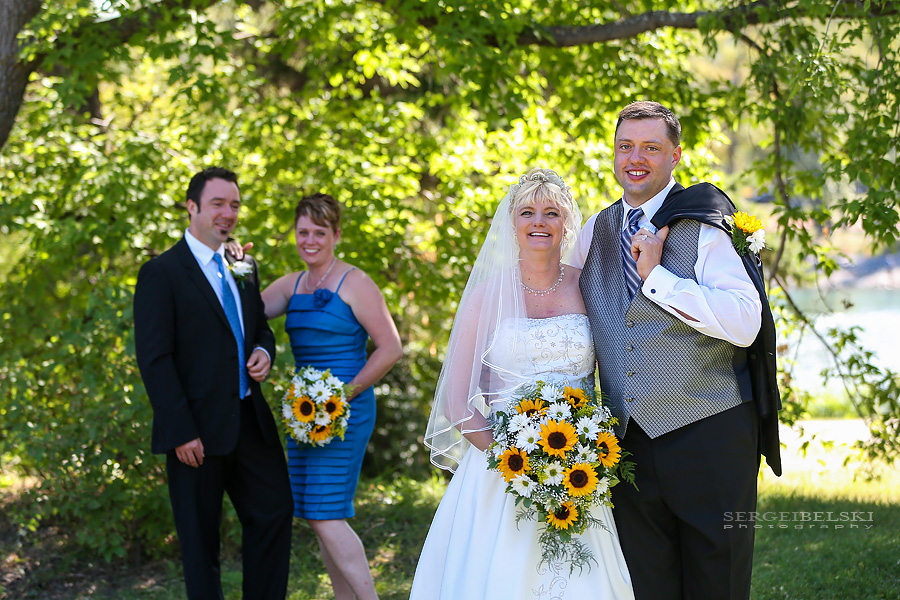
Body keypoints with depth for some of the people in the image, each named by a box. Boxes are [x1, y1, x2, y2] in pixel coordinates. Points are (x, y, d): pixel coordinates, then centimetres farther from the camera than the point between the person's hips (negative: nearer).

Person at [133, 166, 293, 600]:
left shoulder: (244, 267, 12)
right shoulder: (162, 273, -10)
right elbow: (154, 360, -14)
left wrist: (263, 351, -1)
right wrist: (181, 432, -19)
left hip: (249, 419, 7)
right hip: (197, 430, -6)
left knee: (275, 512, 7)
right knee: (200, 536, 5)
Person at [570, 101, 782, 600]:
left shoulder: (702, 225, -5)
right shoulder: (596, 231, 12)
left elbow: (745, 324, -17)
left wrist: (658, 277, -17)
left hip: (707, 434, -5)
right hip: (629, 442, 5)